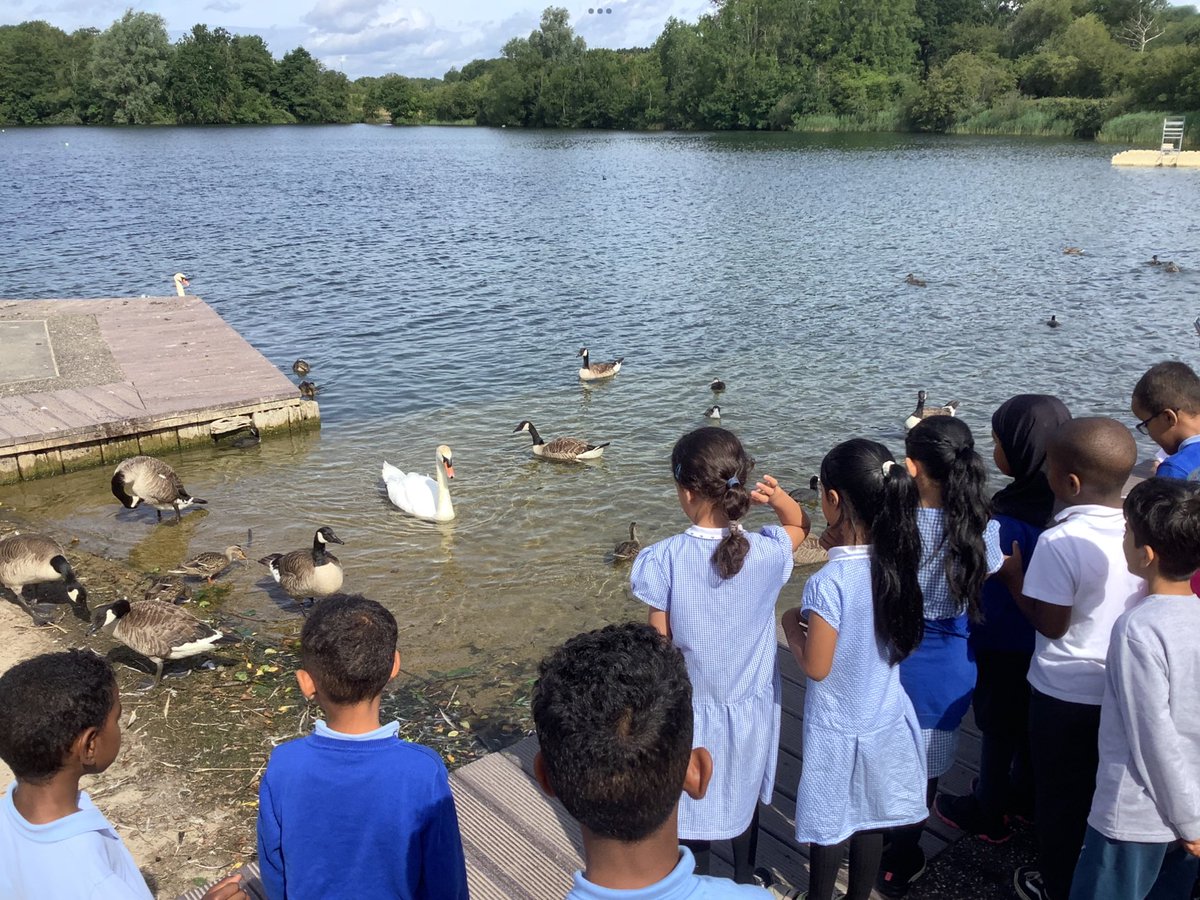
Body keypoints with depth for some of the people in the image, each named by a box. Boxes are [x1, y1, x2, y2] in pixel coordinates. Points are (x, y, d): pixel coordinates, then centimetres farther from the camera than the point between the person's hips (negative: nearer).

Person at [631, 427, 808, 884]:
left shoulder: (664, 559, -25)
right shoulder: (767, 553, -19)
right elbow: (801, 525, 5)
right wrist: (778, 496, -17)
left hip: (694, 707, -3)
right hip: (751, 703, 3)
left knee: (697, 805, 20)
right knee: (744, 796, 27)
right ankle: (744, 880, 48)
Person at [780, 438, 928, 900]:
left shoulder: (827, 584, -29)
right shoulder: (898, 565, -9)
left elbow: (816, 667, -21)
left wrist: (792, 625, -4)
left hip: (838, 727, -5)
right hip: (885, 720, 6)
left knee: (829, 827, 15)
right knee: (870, 819, 22)